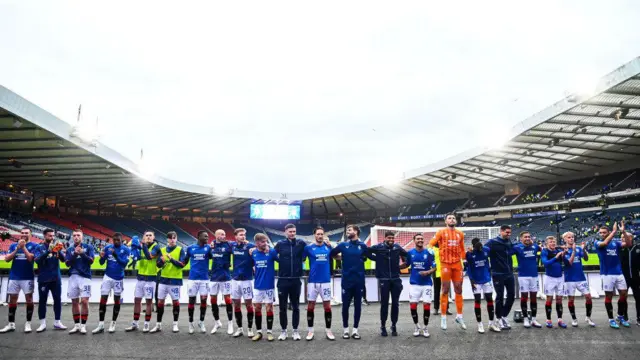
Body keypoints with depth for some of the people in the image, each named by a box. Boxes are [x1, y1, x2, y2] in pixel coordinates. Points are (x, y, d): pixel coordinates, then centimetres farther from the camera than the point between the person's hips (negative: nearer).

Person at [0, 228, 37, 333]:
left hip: (27, 277, -4)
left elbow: (31, 258, -14)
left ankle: (28, 323, 5)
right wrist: (17, 249, -11)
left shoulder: (33, 245, -2)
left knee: (29, 298, -2)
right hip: (14, 277, 4)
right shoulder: (13, 245, 9)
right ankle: (11, 324, 14)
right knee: (12, 299, 7)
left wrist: (23, 247, -16)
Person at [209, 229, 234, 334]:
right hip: (214, 277, 4)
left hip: (225, 277, -4)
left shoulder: (228, 245, -7)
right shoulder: (211, 245, 3)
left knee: (227, 299, 0)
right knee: (213, 300, 9)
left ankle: (230, 323, 13)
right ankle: (217, 322, 27)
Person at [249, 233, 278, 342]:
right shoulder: (253, 253, 0)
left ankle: (269, 332, 14)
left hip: (269, 286, -3)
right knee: (257, 308, 8)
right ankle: (258, 332, 19)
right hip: (257, 286, 3)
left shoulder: (272, 252, -11)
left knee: (269, 308, 3)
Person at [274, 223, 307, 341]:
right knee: (282, 307, 8)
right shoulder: (280, 244, 0)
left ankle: (295, 330, 21)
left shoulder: (301, 243, -1)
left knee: (295, 307, 10)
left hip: (296, 280, 0)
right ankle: (283, 330, 20)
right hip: (283, 280, 0)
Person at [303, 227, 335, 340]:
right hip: (312, 281, -1)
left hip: (326, 281, 1)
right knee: (310, 306, 5)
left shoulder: (328, 247, 4)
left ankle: (328, 331, 15)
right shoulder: (308, 248, -2)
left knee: (327, 306, 4)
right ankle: (310, 331, 16)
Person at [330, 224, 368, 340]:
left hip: (359, 280, 0)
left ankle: (355, 329, 18)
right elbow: (332, 254, 7)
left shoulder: (362, 246, 0)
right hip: (346, 280, 0)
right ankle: (345, 329, 18)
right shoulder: (343, 245, 1)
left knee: (358, 305, 7)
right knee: (345, 305, 5)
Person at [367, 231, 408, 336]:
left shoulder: (398, 247, 2)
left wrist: (404, 263, 10)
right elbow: (367, 251, 0)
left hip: (396, 279, 2)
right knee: (384, 303, 3)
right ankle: (383, 326, 13)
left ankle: (394, 326, 18)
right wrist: (376, 259, -3)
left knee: (395, 303, 6)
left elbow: (406, 255, 19)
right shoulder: (378, 247, -6)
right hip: (384, 280, -2)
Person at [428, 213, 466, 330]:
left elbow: (462, 250, 18)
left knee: (458, 289, 7)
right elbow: (431, 243, -5)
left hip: (457, 264, 4)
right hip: (445, 264, -4)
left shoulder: (460, 234, 13)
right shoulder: (441, 232, 2)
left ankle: (459, 316, 17)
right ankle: (443, 317, 6)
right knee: (445, 290, 0)